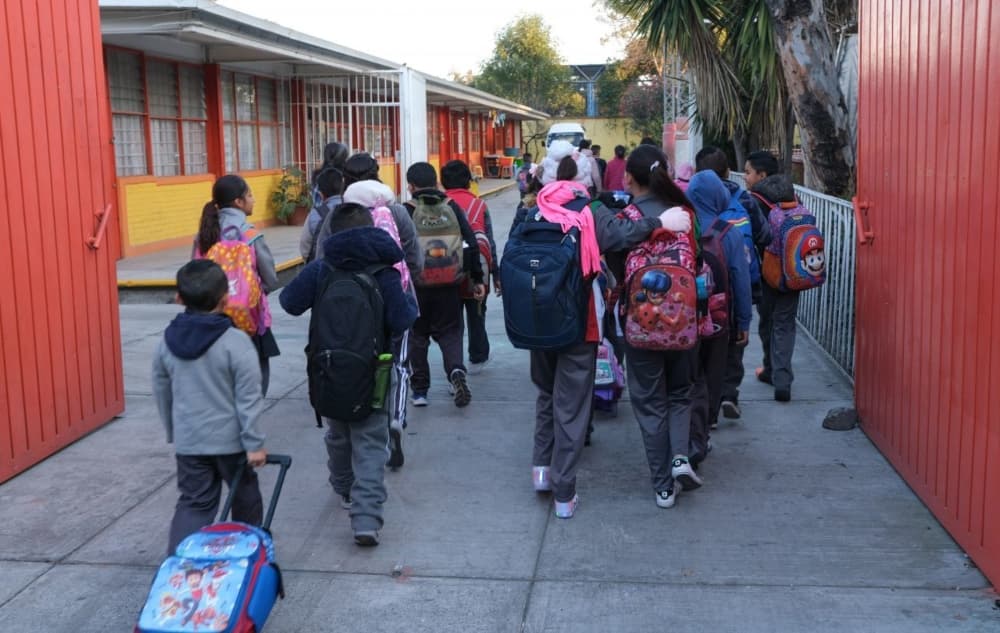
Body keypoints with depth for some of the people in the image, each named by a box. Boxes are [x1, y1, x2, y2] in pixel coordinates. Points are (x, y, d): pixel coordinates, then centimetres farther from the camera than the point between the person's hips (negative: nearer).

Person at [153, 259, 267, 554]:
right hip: (230, 440, -3)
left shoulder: (167, 341, -1)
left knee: (193, 503, 10)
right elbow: (248, 398, -16)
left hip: (188, 441, 3)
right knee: (245, 499, 17)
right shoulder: (236, 342, -16)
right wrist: (254, 443, -10)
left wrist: (173, 432, 23)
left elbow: (162, 392, 9)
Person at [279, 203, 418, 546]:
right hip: (369, 373, -3)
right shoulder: (384, 275, -12)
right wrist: (410, 302, 6)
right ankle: (366, 517, -12)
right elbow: (401, 321, -14)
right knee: (370, 443, -1)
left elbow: (290, 302, -4)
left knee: (337, 433, 25)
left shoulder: (319, 271, -6)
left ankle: (344, 488, 47)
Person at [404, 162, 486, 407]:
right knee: (449, 332, 14)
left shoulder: (405, 212, -5)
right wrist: (477, 279, 6)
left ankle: (419, 389, 13)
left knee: (417, 335, 12)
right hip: (449, 286, 2)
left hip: (416, 285, -2)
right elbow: (471, 243, 1)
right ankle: (456, 370, -13)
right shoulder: (452, 207, 3)